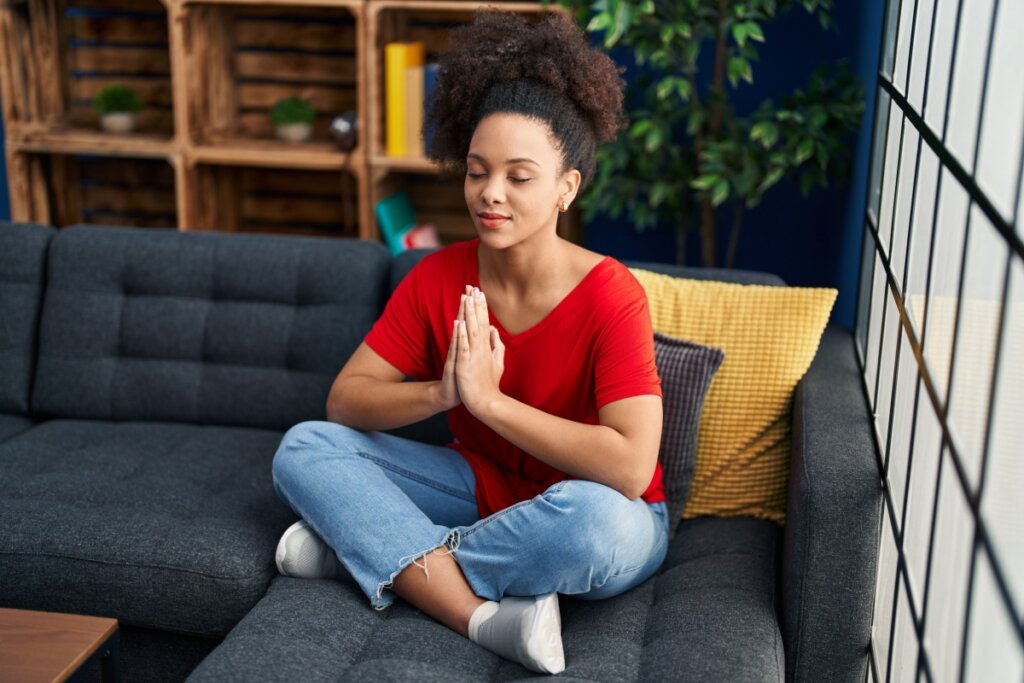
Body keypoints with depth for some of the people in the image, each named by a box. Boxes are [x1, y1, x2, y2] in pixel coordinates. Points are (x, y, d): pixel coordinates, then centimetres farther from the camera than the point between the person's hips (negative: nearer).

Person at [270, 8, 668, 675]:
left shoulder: (610, 296, -22)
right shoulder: (438, 278, -7)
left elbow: (630, 468, -32)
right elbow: (344, 401, -6)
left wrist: (488, 398, -29)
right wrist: (441, 393, -26)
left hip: (596, 508, -4)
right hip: (485, 487, 5)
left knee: (590, 520, -41)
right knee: (305, 449, -12)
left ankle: (365, 548, -19)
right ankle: (484, 617, -26)